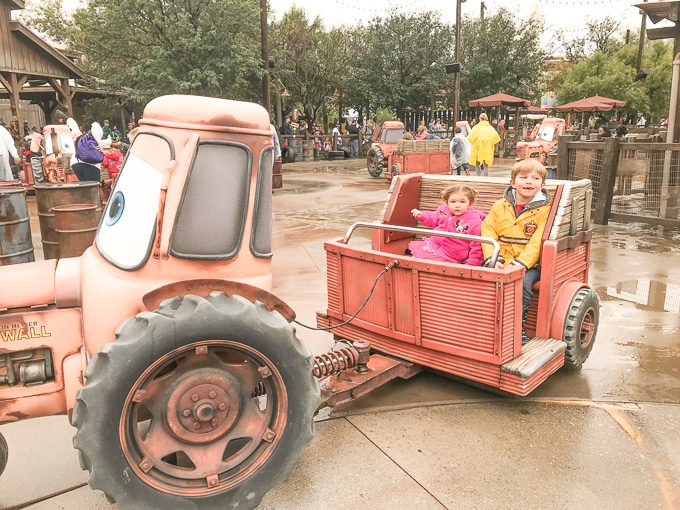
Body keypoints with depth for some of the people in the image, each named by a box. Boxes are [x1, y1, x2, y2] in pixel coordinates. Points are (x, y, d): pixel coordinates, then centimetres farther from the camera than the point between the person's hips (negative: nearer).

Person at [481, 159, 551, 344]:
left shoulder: (544, 210, -1)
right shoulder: (500, 206, 9)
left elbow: (537, 243, -11)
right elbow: (488, 232, 0)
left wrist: (519, 264, -23)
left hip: (529, 264, -2)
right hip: (501, 263, 2)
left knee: (522, 282, -32)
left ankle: (519, 327, -11)